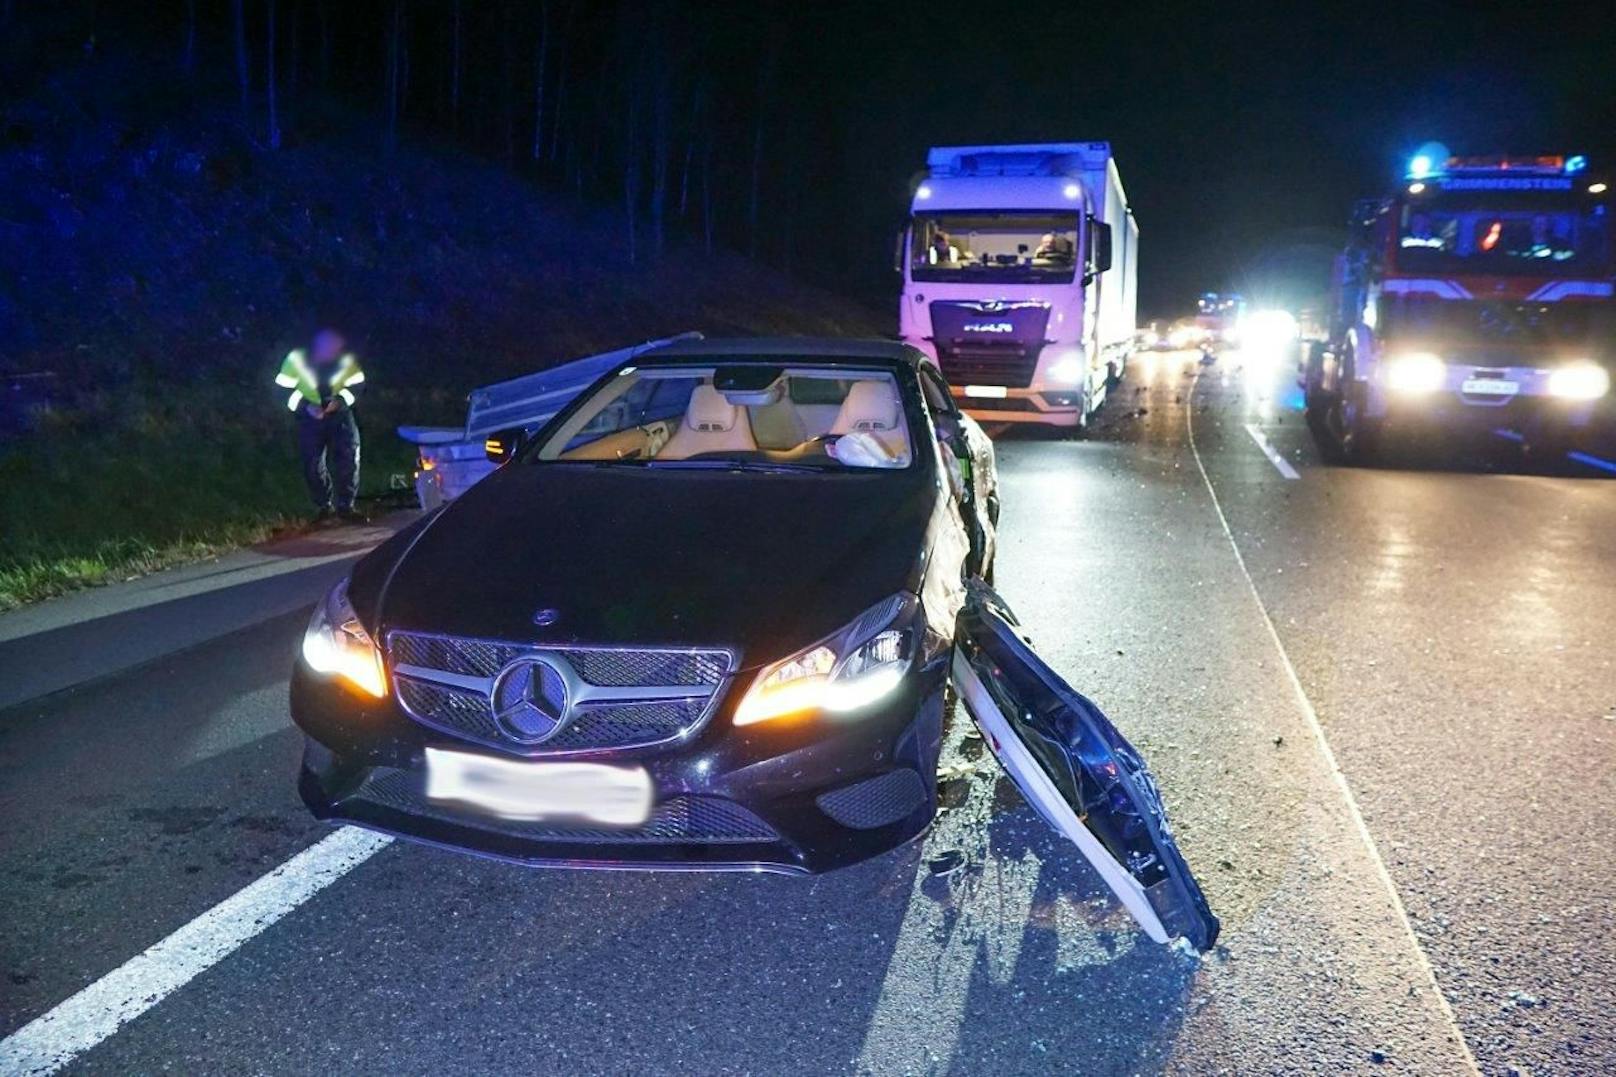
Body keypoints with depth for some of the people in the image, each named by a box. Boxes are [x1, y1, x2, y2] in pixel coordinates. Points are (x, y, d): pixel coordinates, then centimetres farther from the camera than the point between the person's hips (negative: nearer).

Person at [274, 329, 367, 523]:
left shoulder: (346, 360, -16)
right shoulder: (296, 359, -18)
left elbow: (356, 386, -4)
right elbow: (283, 390, -11)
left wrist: (340, 400, -22)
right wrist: (305, 406, -26)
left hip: (339, 414, 0)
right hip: (309, 416, 0)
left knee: (349, 457, -10)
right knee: (313, 464, -2)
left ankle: (345, 506, 3)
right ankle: (324, 506, 16)